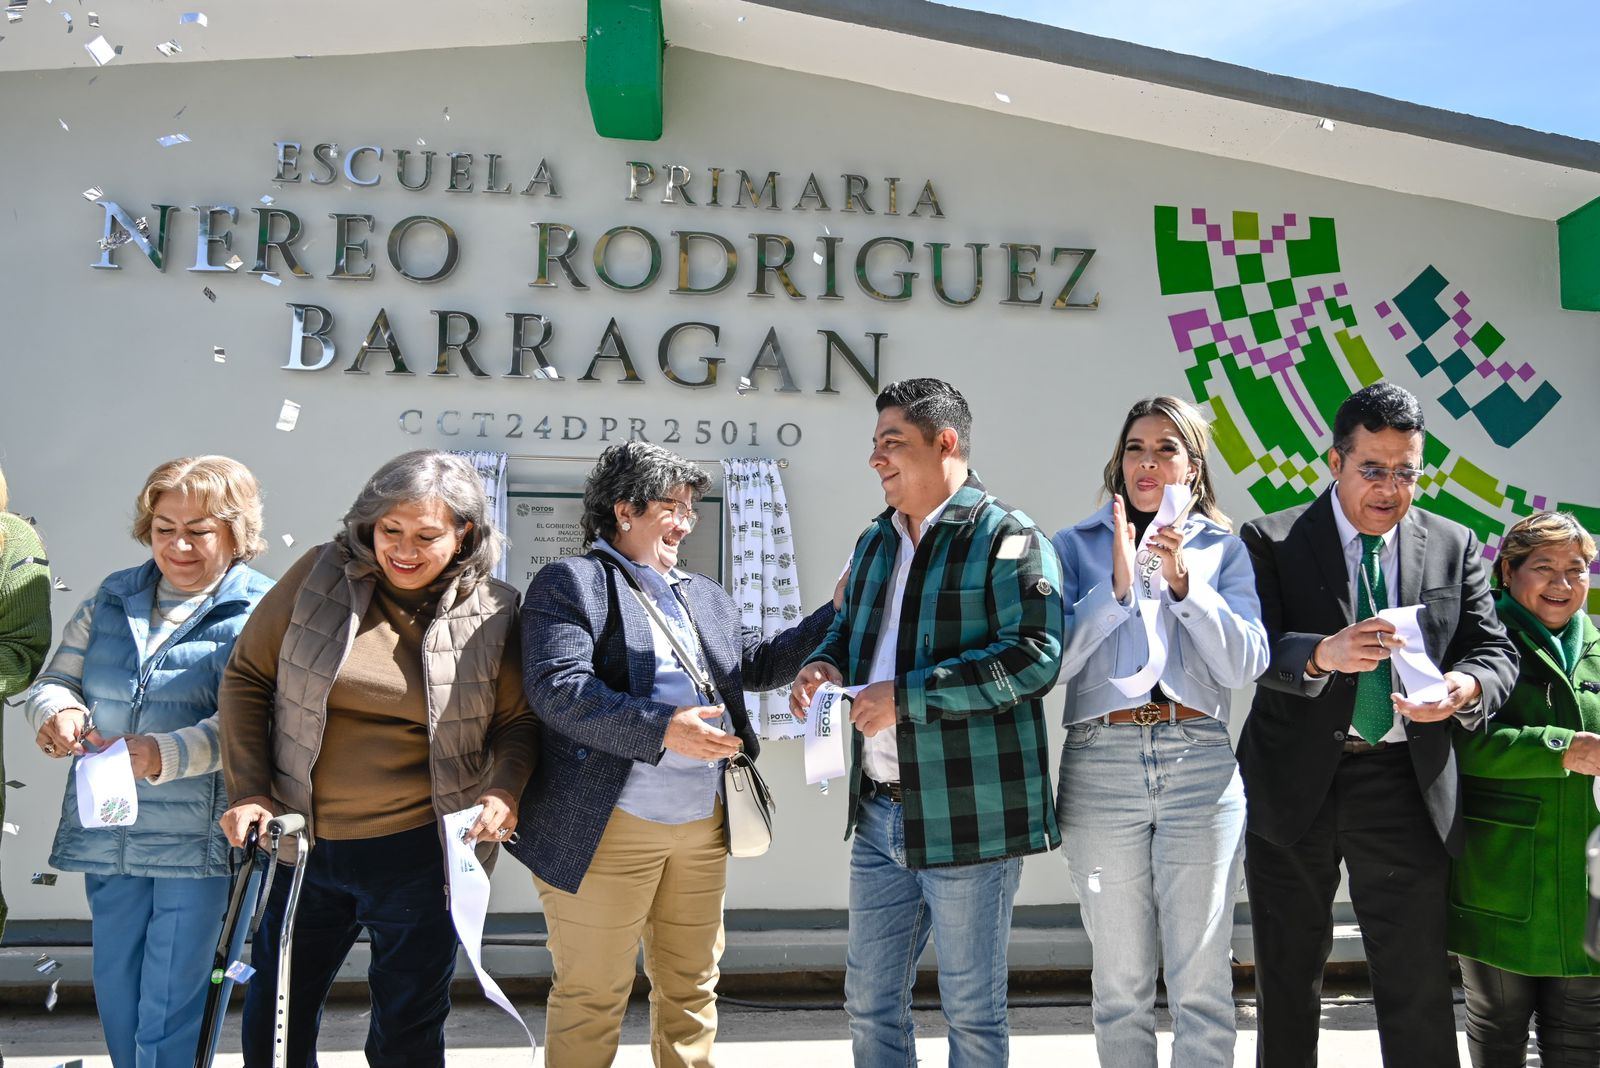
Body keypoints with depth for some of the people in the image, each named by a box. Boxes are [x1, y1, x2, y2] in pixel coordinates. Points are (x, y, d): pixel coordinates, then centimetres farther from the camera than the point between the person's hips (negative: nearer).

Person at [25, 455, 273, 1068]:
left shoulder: (258, 613, -7)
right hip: (108, 828, 5)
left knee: (169, 1008, -1)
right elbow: (55, 681, 10)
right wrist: (58, 713, -14)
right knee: (115, 988, 18)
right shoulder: (114, 598, 10)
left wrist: (163, 754, -33)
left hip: (197, 835, -5)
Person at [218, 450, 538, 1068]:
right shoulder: (321, 576, -4)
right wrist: (249, 789, -4)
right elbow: (246, 677, 3)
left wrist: (504, 790, -15)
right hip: (302, 842, 2)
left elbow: (517, 720, 4)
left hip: (418, 852, -2)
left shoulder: (491, 613, -6)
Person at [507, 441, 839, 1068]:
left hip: (702, 826, 7)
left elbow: (760, 664, 21)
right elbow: (557, 689, -18)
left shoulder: (705, 595, 19)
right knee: (592, 997, 4)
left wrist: (835, 613, 11)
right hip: (611, 828, -7)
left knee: (691, 988, 17)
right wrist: (662, 728, -27)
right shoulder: (568, 584, -5)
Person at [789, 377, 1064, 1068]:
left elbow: (1035, 655, -21)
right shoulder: (875, 543, 14)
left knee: (972, 1010, 10)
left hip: (968, 819, -7)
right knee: (870, 1002, 17)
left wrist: (907, 694, -23)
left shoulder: (1007, 539, -11)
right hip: (879, 812, 8)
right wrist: (827, 664, 2)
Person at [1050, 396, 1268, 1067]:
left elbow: (1245, 664, -2)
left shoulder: (1223, 550, 10)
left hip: (1199, 766, 0)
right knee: (1120, 981, 8)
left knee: (1202, 980, 3)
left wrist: (1182, 582, -13)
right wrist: (1117, 586, -14)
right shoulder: (1075, 547, 8)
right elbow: (1054, 659, -3)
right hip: (1101, 766, 0)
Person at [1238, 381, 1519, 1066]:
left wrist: (1466, 687, -18)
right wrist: (1324, 654, -32)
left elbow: (1495, 651, 5)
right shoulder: (1272, 542, -2)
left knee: (1419, 986, 3)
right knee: (1288, 980, 14)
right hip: (1293, 784, -1)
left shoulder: (1455, 547, 8)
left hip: (1407, 786, 1)